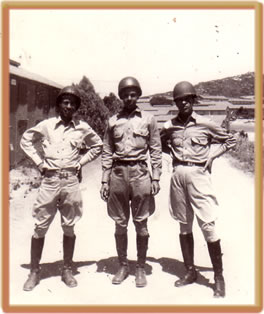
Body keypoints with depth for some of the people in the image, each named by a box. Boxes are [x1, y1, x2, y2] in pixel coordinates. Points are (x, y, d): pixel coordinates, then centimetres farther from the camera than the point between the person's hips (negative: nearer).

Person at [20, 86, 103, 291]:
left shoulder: (83, 128, 6)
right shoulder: (47, 125, 3)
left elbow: (98, 145, 19)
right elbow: (26, 140, 14)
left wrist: (81, 161, 8)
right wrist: (39, 162, 5)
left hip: (71, 180, 1)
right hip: (50, 179, -1)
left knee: (69, 228, 8)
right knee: (40, 227, 2)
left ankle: (67, 270, 21)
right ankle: (34, 271, 15)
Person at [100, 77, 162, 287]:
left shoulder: (148, 120, 6)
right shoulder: (113, 121, 11)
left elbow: (156, 151, 4)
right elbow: (107, 153, 10)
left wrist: (156, 178, -4)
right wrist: (105, 180, 4)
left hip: (140, 172, -2)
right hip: (118, 173, 2)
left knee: (141, 224, 5)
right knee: (120, 224, 9)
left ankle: (141, 268, 18)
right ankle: (122, 266, 22)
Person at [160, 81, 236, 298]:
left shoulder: (205, 124, -1)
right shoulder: (169, 127, 7)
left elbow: (230, 141, 9)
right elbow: (161, 145, 24)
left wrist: (212, 155, -1)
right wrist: (174, 153, 6)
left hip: (198, 174, -4)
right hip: (178, 175, 4)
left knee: (208, 226, -7)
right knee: (184, 226, 10)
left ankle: (219, 277, 6)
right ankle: (190, 271, 23)